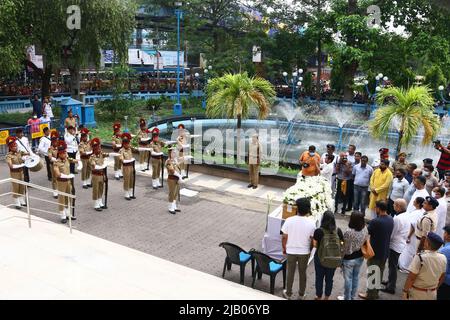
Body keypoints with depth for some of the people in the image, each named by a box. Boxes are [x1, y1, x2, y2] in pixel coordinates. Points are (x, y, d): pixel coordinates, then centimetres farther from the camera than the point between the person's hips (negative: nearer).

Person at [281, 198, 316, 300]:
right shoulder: (311, 223, -16)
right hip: (304, 252, 1)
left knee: (290, 273, 17)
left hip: (291, 251, 0)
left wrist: (284, 248, 7)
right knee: (302, 273, 19)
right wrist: (309, 250, 11)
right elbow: (312, 240, -7)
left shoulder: (289, 220, -19)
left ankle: (288, 293, 31)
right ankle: (301, 295, 34)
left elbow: (284, 237, -11)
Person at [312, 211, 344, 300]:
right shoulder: (338, 231, -11)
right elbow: (342, 244, -1)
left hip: (320, 259, -2)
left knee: (319, 278, 17)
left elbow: (315, 245, -11)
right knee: (329, 279, 19)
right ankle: (327, 297, 34)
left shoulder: (318, 231, -19)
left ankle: (319, 297, 32)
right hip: (334, 260, 2)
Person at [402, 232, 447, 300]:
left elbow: (411, 278, -21)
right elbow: (442, 278, 6)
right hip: (432, 294, 5)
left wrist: (405, 290, -7)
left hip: (417, 293, -5)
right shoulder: (443, 258, -8)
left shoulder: (420, 257, -25)